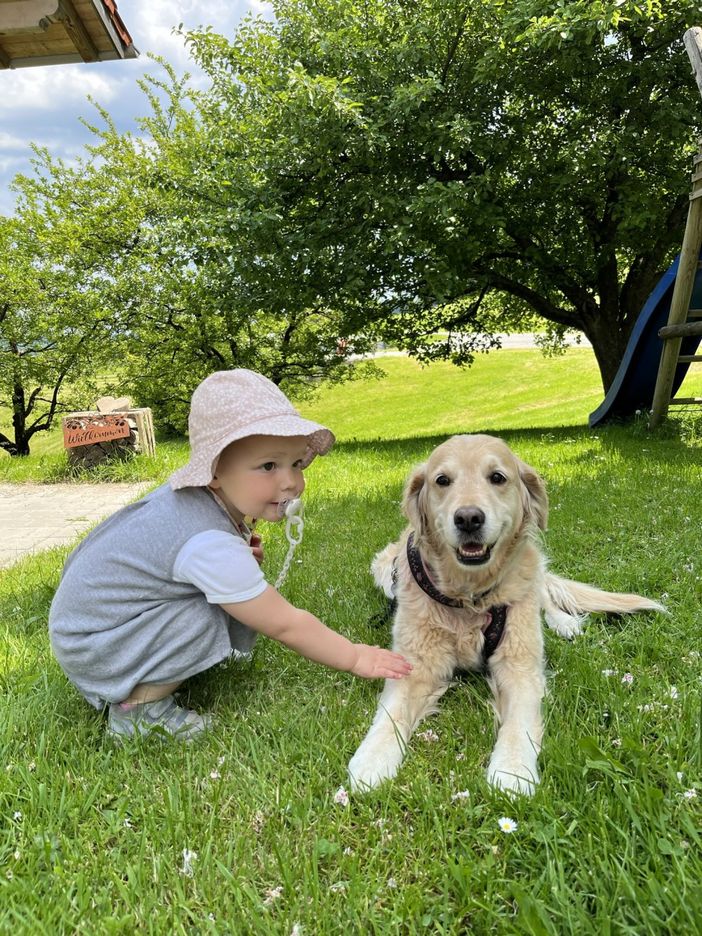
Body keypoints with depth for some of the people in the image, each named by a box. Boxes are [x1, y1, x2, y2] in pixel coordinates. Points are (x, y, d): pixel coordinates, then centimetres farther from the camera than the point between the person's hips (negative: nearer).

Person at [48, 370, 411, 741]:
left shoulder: (189, 491, -8)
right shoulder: (211, 546, -33)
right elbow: (285, 625, -25)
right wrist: (356, 658, -13)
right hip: (88, 648, -9)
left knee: (242, 603, 0)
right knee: (210, 620, -27)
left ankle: (135, 680, 9)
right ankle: (135, 707, -9)